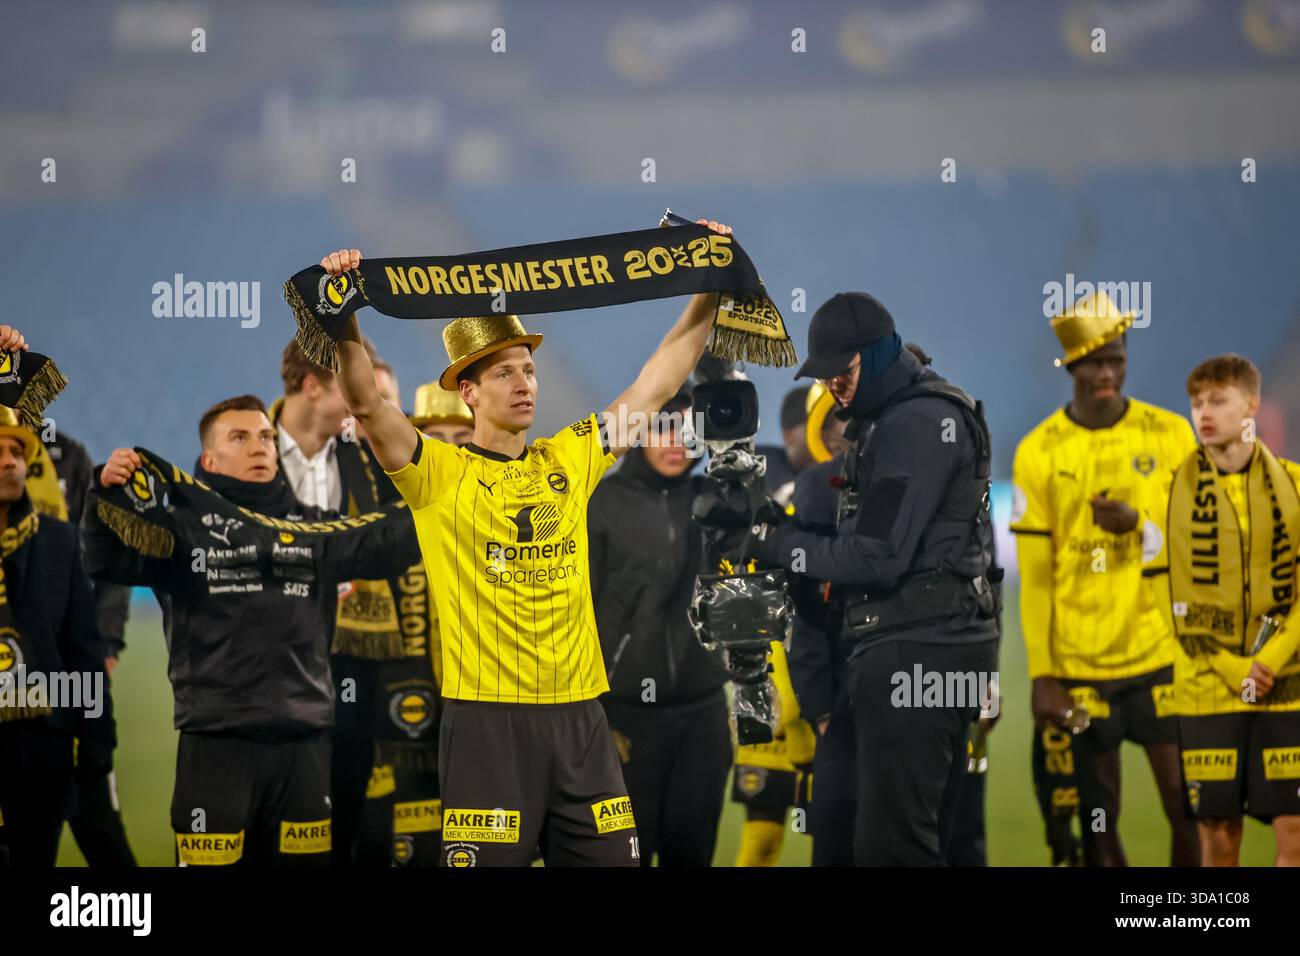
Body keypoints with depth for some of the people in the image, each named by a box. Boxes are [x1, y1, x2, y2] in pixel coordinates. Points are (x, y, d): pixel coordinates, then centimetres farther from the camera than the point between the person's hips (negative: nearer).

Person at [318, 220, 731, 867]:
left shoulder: (569, 460, 13)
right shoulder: (439, 474, 0)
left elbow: (657, 384, 17)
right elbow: (367, 405, -14)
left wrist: (710, 293, 15)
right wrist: (344, 318, -25)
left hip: (580, 715, 5)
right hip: (486, 720, -5)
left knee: (611, 858, 5)